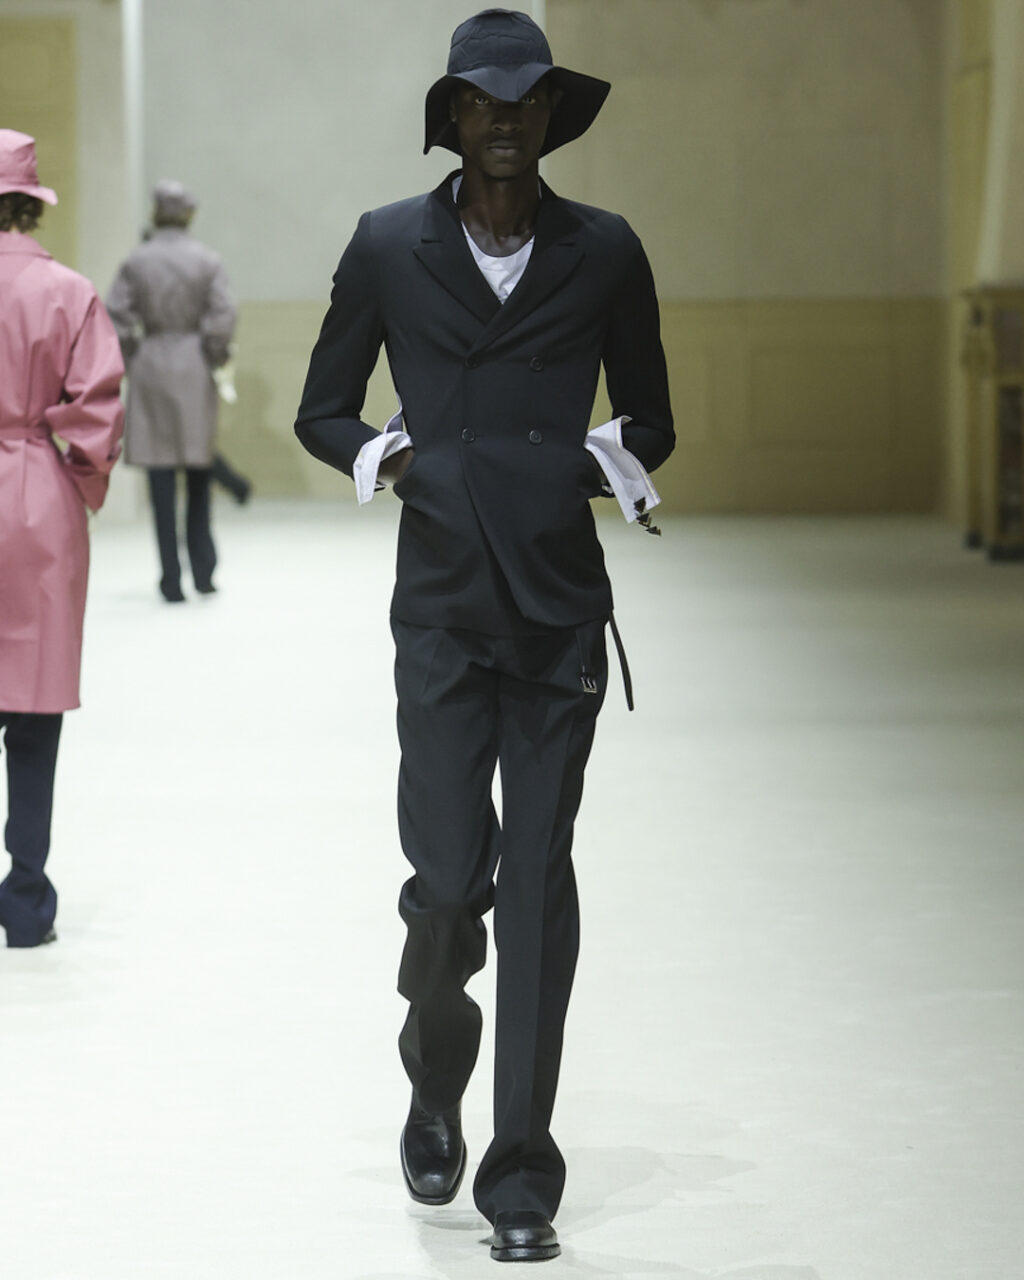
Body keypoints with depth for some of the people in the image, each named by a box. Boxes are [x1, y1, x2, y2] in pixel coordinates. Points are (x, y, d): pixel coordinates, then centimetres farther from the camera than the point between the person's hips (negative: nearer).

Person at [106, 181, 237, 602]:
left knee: (161, 476, 2)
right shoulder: (207, 261, -3)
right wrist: (215, 359, 4)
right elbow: (223, 316, -11)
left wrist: (129, 360, 7)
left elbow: (115, 318, -6)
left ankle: (172, 580, -1)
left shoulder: (136, 262, -1)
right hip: (194, 368, 0)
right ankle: (203, 569, 13)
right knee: (198, 467, 14)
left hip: (151, 366, 0)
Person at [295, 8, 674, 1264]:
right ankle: (434, 1088, 28)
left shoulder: (604, 253, 5)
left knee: (539, 885, -1)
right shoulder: (387, 247, 4)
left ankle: (521, 1180, 6)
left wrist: (606, 462, -3)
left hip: (561, 609, 1)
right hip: (441, 607, 0)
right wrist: (390, 461, -3)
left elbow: (650, 423, 15)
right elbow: (322, 411, 13)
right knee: (449, 880, -5)